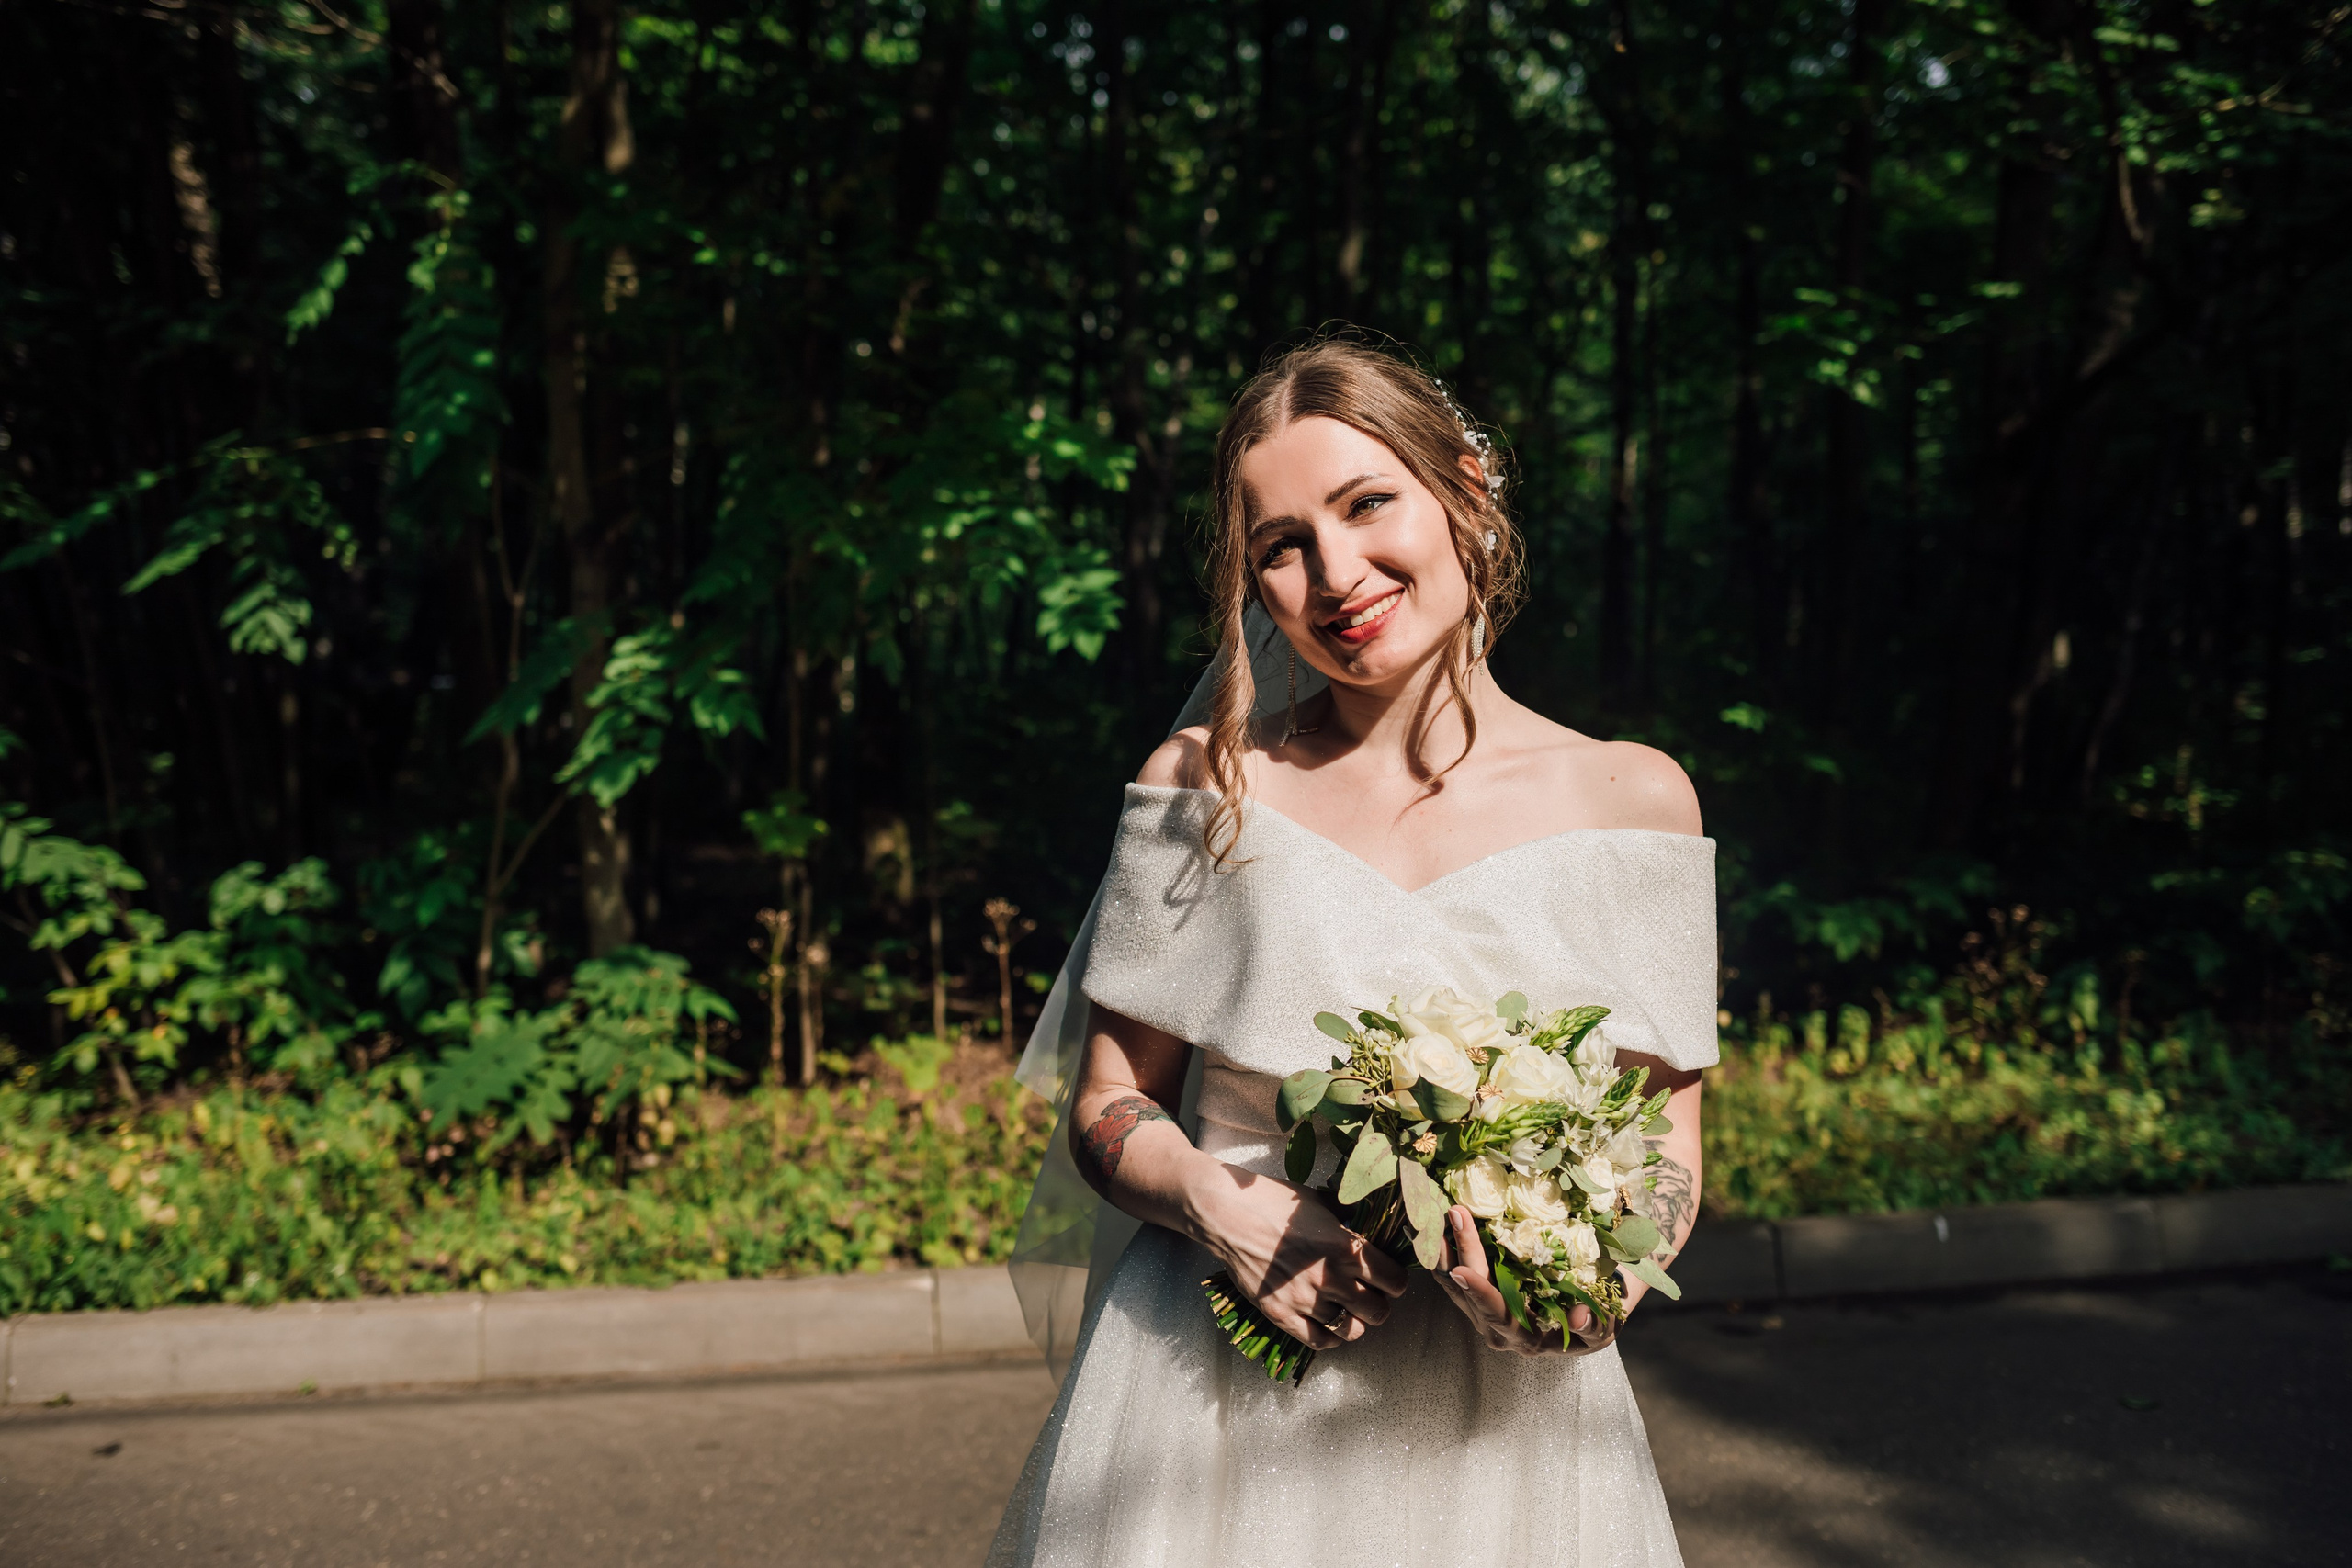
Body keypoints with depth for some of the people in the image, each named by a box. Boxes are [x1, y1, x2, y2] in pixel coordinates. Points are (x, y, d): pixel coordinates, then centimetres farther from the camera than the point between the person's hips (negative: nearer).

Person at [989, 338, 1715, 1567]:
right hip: (1208, 1411, 0)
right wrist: (1217, 1203, -16)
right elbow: (1107, 1108, 3)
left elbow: (1664, 1151, 1)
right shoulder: (1204, 786, -3)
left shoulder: (1631, 800, -3)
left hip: (1498, 1428, 0)